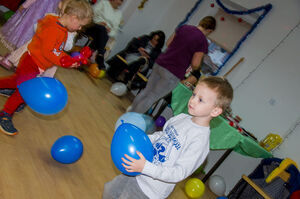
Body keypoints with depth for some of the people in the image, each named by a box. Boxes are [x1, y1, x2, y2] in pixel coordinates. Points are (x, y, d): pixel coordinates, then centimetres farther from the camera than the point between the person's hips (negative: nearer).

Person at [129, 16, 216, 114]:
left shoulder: (183, 27, 6)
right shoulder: (203, 41, -10)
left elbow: (168, 43, 13)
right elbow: (195, 64, -11)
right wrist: (195, 69, 10)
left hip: (160, 63, 6)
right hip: (174, 73, -5)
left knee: (146, 90, 20)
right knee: (152, 97, 5)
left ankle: (131, 112, 32)